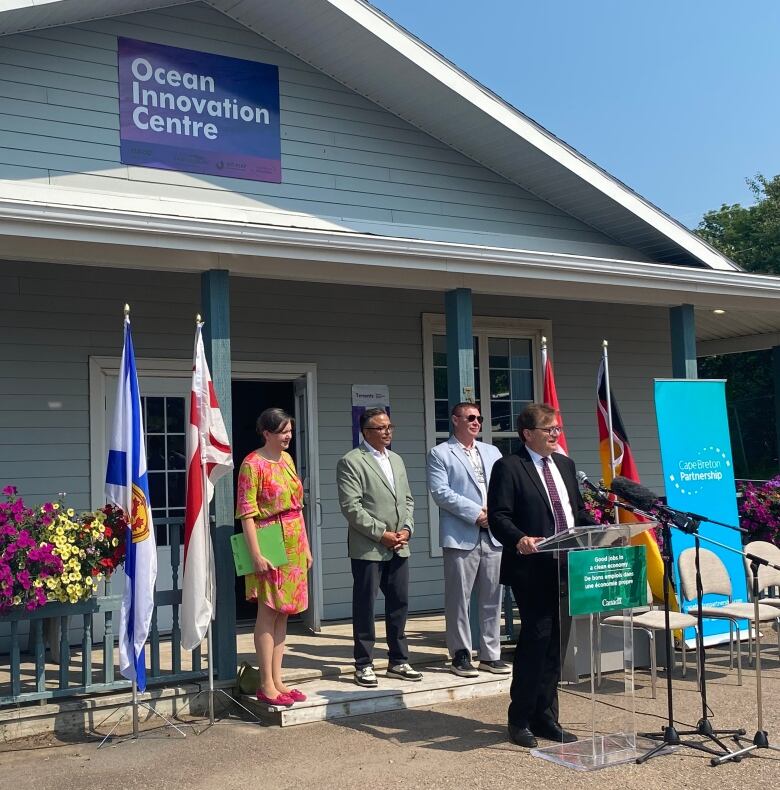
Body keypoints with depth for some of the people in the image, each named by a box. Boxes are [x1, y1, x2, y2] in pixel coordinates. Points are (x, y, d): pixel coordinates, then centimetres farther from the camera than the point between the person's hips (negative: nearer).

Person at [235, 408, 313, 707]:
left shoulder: (287, 459, 11)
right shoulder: (253, 464, -12)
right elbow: (246, 512, -15)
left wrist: (306, 546, 15)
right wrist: (255, 554, -20)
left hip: (294, 544, 8)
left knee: (283, 613, 10)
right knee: (268, 612, -2)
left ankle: (278, 680, 17)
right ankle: (267, 686, 5)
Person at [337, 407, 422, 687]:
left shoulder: (396, 459, 17)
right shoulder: (351, 462, -7)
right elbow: (351, 507, -14)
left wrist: (406, 529, 1)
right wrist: (382, 534, -15)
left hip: (399, 548, 7)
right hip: (368, 548, -7)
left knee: (399, 604, 10)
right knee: (365, 606, 1)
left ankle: (398, 661, 21)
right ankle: (364, 665, 11)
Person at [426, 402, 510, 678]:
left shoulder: (492, 452, 19)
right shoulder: (440, 454, 2)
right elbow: (441, 492, -9)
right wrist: (476, 513, -13)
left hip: (494, 535, 5)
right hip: (461, 536, -5)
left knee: (492, 598, 7)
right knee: (458, 598, 0)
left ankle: (490, 654, 17)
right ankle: (461, 655, 10)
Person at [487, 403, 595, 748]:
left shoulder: (565, 464, 16)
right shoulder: (508, 467, -6)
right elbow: (498, 516, -13)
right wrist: (520, 539, -31)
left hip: (566, 568, 7)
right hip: (532, 569, -7)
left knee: (556, 642, 11)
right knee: (536, 638, -6)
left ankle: (545, 718, 22)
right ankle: (520, 720, 9)